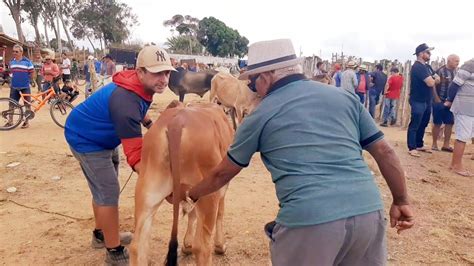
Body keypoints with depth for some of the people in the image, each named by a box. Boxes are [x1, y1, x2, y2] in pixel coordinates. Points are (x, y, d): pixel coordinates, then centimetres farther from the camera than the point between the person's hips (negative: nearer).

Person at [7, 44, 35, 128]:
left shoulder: (27, 61, -7)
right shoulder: (11, 62, 8)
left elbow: (32, 72, 0)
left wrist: (30, 81, 2)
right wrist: (13, 81, 19)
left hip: (25, 86, -4)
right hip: (14, 87, 4)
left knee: (27, 104, 4)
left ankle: (26, 121, 15)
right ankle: (10, 121, 18)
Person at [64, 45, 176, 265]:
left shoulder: (141, 86, -11)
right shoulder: (125, 100, -39)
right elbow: (135, 155, -45)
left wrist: (148, 122, 4)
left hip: (102, 137, 9)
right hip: (86, 139, -9)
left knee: (103, 188, 20)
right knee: (108, 192, -7)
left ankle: (101, 235, 38)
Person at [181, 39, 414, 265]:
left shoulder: (260, 116, 7)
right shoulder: (345, 97, 13)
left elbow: (222, 174, 18)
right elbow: (384, 152, 12)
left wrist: (190, 195, 35)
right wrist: (401, 202, 22)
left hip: (307, 220, -3)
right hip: (368, 212, 4)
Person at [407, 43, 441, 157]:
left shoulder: (427, 66, 15)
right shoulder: (418, 67, -17)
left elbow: (438, 78, 12)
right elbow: (431, 83, -23)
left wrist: (433, 80, -10)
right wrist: (434, 80, 0)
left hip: (427, 100, 10)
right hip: (418, 101, -10)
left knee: (423, 125, 15)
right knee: (414, 125, -5)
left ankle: (419, 145, 25)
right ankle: (412, 148, 0)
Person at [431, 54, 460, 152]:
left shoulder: (456, 72, 7)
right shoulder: (440, 71, -11)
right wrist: (437, 99, -15)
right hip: (439, 101, -6)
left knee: (450, 123, 7)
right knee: (437, 123, 1)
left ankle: (446, 145, 16)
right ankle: (434, 144, 13)